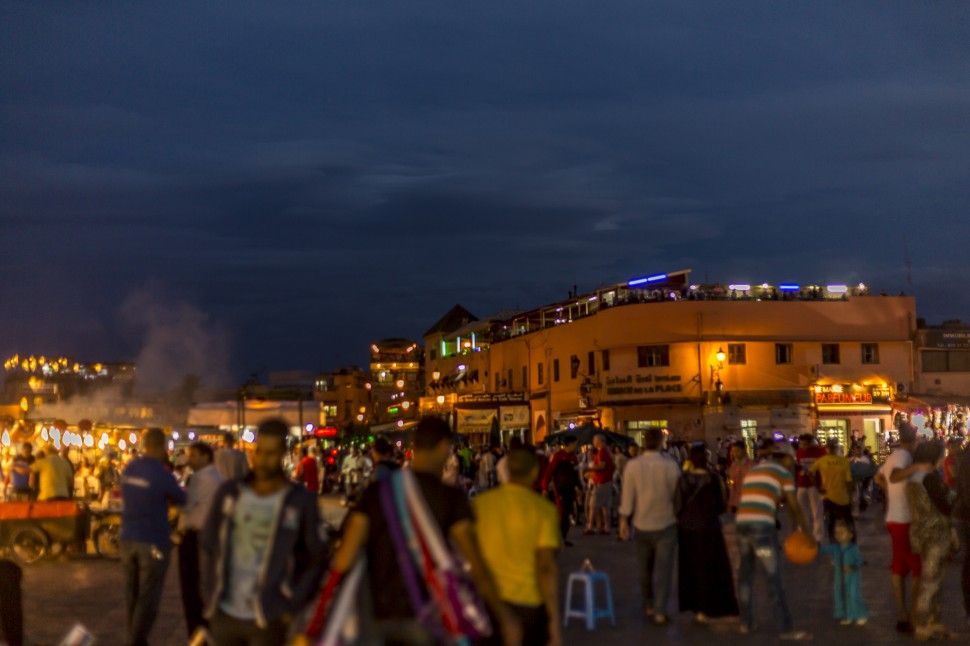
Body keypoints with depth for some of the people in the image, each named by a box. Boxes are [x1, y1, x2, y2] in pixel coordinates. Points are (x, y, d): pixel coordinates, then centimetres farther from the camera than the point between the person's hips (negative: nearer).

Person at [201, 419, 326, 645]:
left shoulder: (301, 501, -5)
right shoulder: (229, 493, 3)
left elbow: (314, 559, 0)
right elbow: (208, 546, 12)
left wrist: (292, 607, -5)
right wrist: (209, 597, 6)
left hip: (268, 620, -3)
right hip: (224, 615, 3)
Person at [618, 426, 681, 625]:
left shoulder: (633, 465, -8)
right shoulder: (670, 465, -10)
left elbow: (627, 496, -7)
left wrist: (623, 521, 1)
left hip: (642, 524, 2)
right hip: (666, 523, -2)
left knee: (645, 569, 17)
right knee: (663, 569, 3)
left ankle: (648, 607, 28)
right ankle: (660, 612, -1)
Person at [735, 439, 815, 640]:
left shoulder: (753, 472, 24)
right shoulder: (784, 473, 4)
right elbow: (795, 508, 4)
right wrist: (809, 535, 14)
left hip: (742, 525, 7)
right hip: (762, 528, -6)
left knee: (745, 575, 18)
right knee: (775, 579, -1)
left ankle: (746, 623, 26)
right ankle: (786, 628, 2)